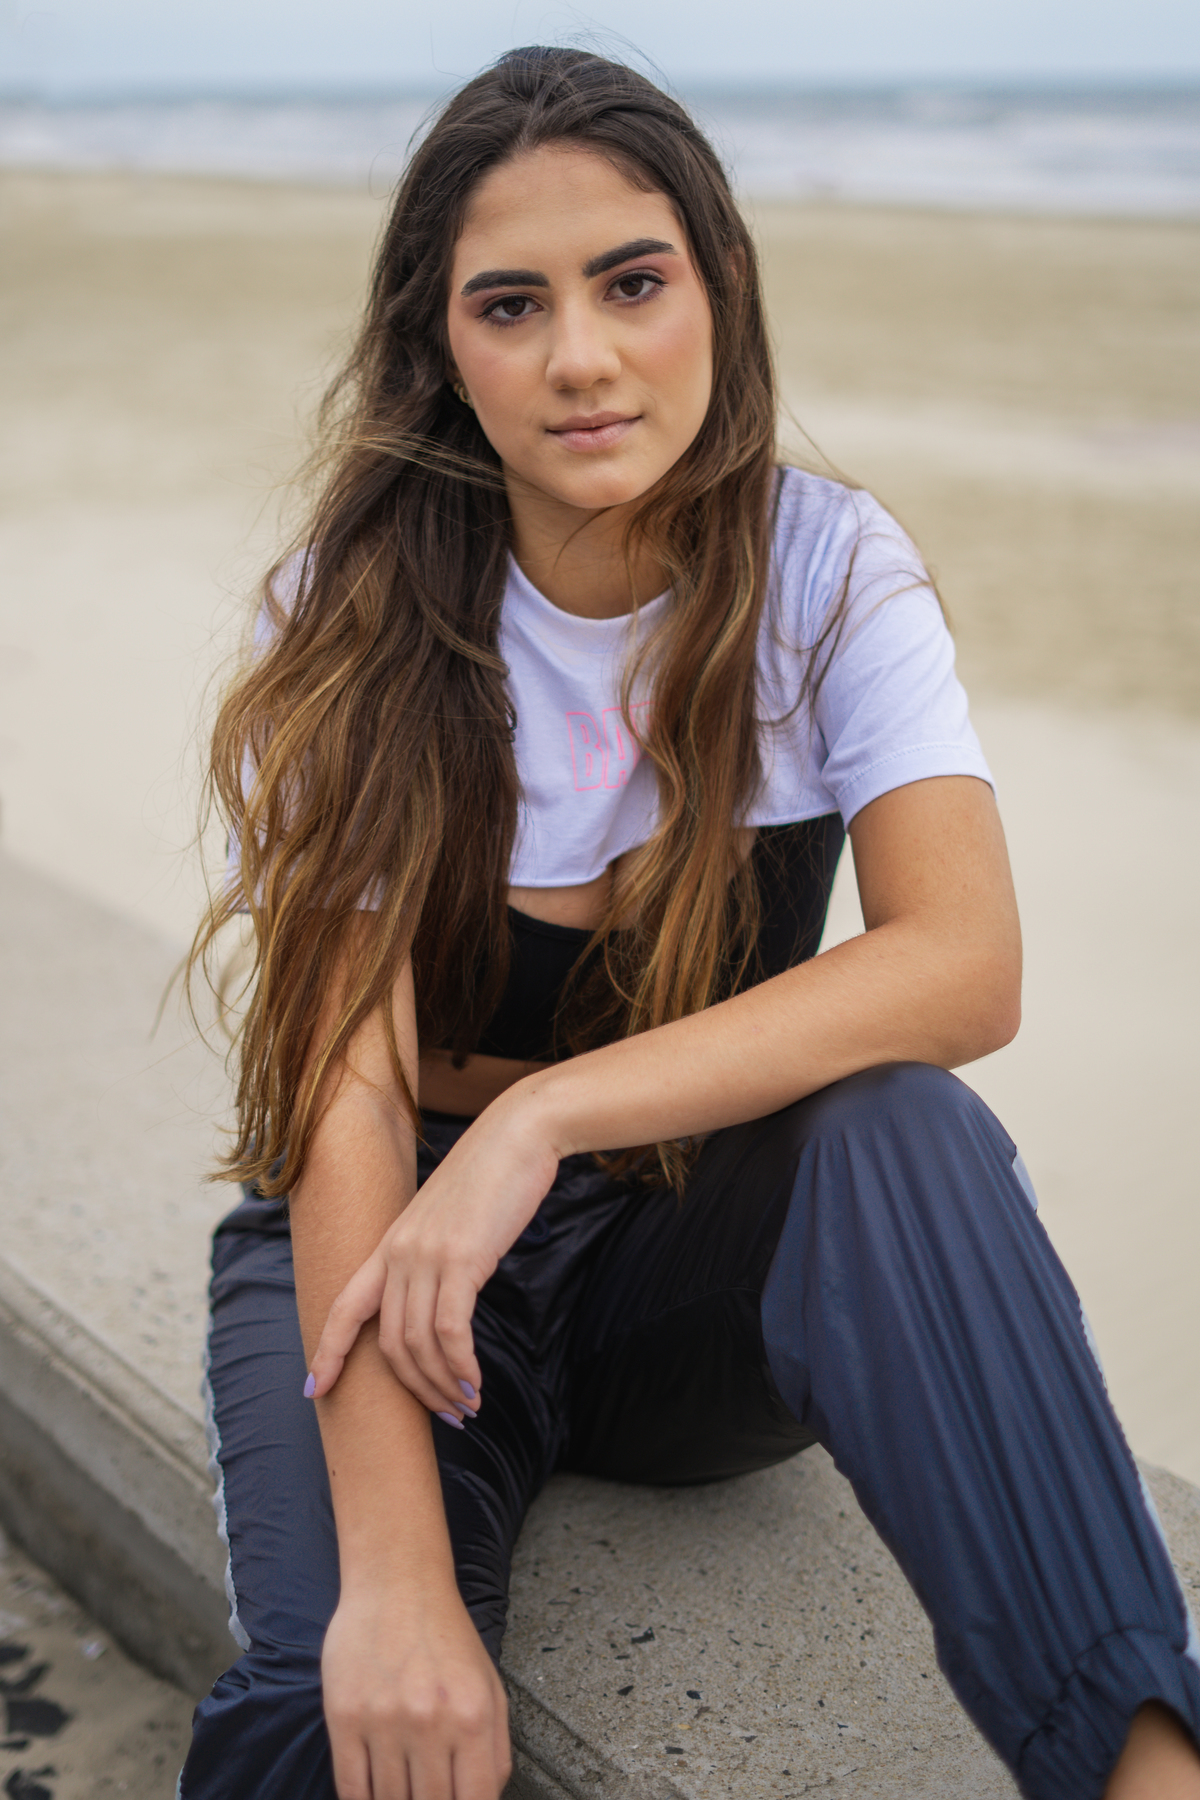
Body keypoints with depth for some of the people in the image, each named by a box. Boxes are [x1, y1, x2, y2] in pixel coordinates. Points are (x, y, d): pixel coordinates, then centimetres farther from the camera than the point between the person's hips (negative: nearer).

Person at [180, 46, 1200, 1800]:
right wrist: (394, 1574, -32)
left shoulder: (829, 569, -8)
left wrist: (548, 1115, -33)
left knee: (895, 1123, -34)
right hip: (392, 1238, -1)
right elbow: (352, 1085, -21)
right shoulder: (354, 616, -11)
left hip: (712, 1258, 2)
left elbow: (967, 962, -23)